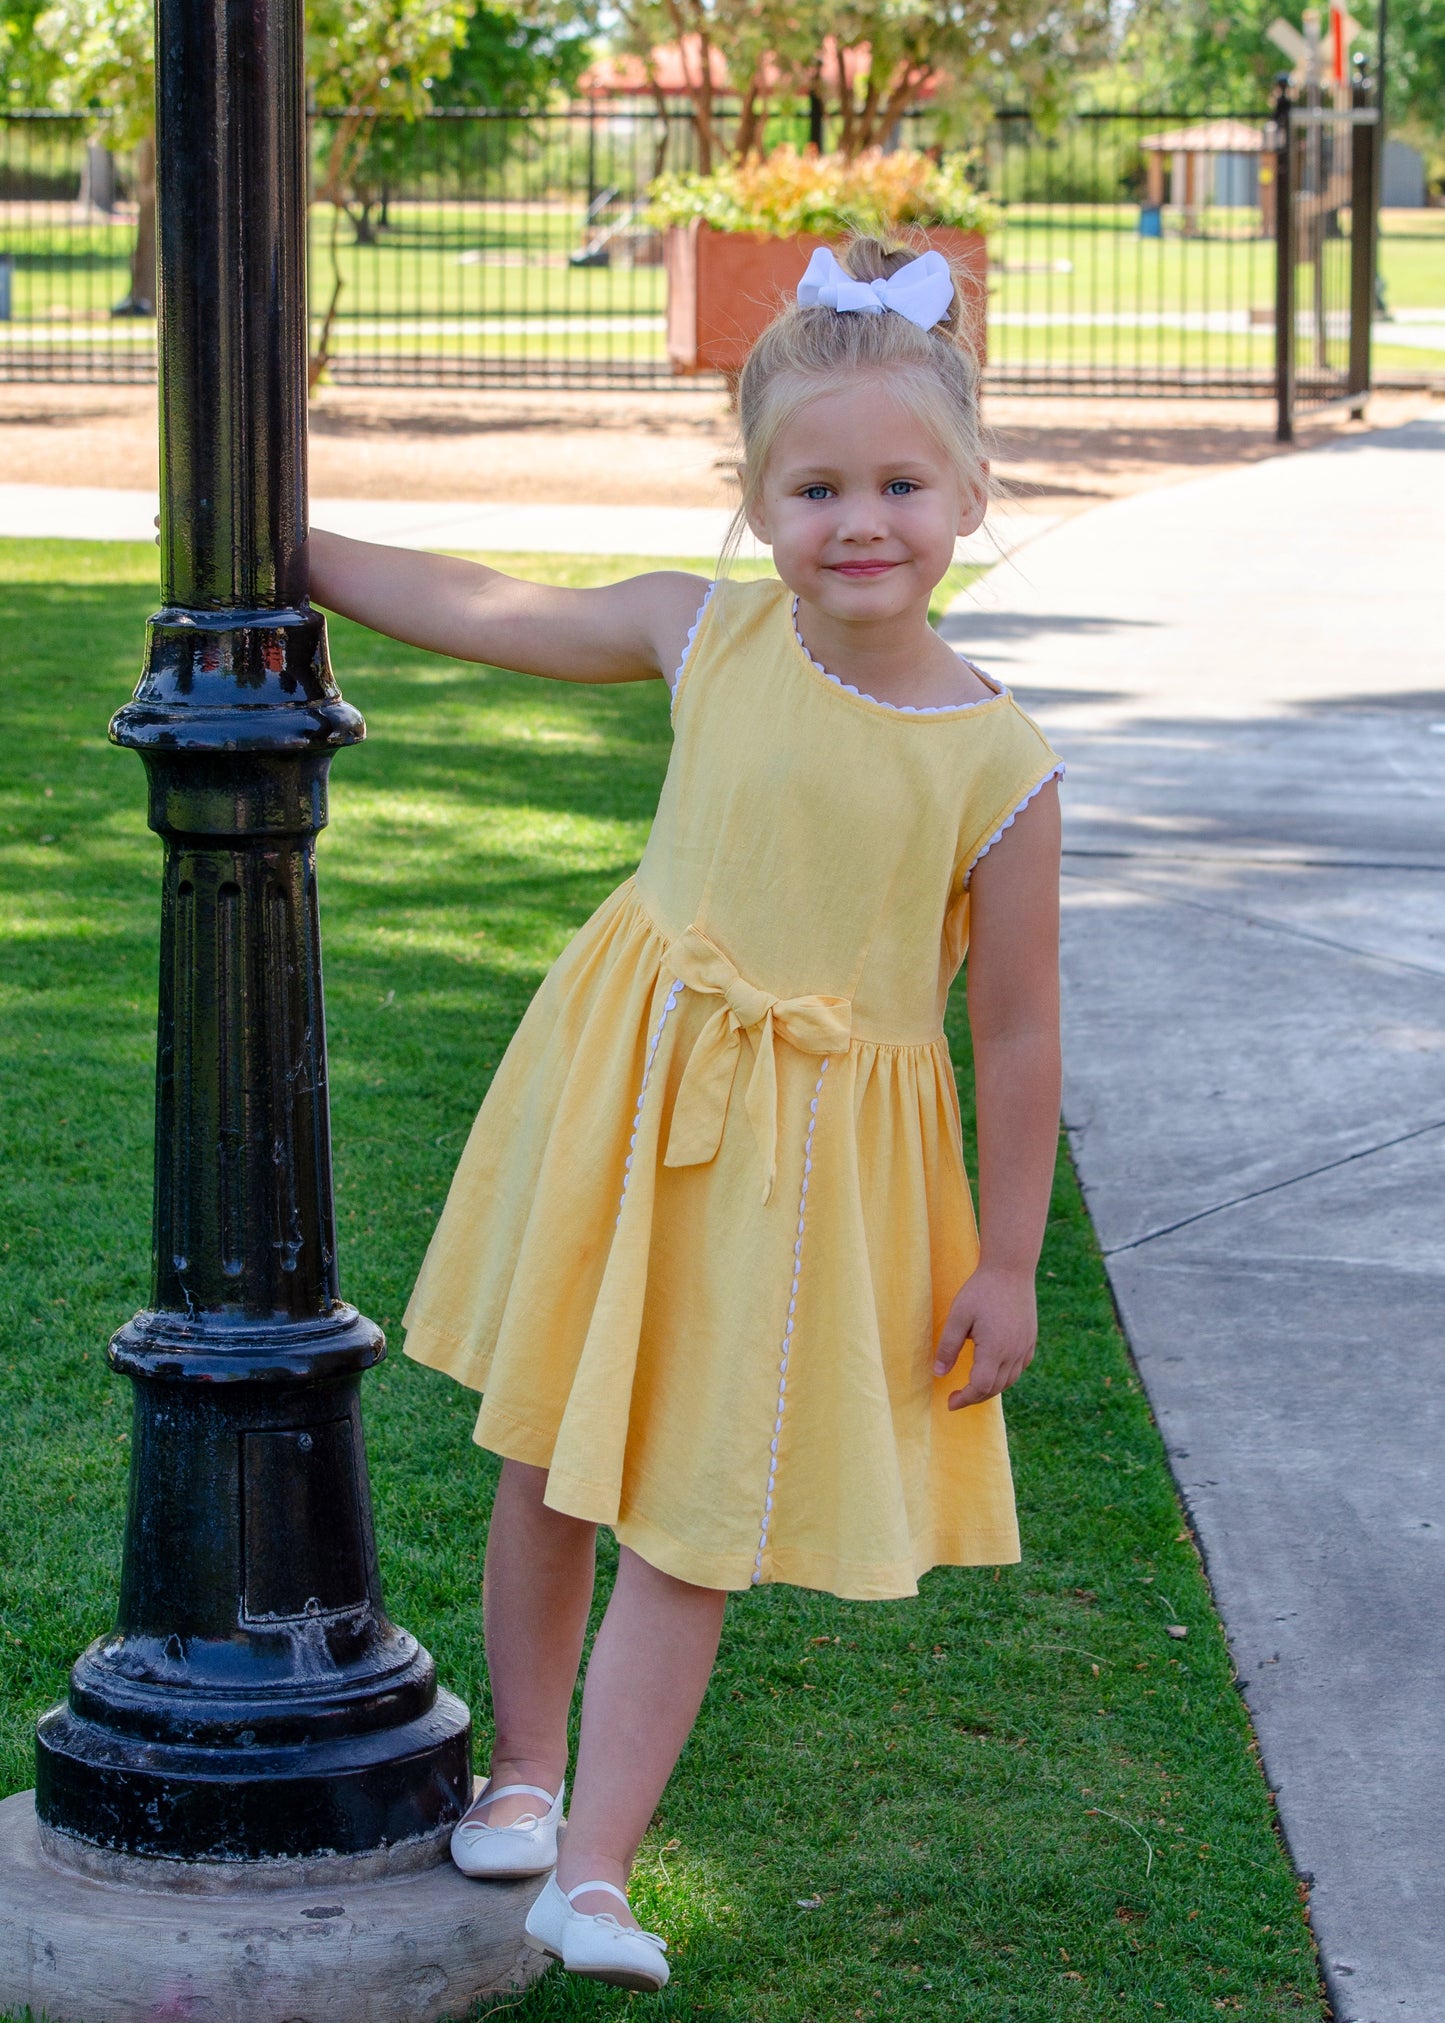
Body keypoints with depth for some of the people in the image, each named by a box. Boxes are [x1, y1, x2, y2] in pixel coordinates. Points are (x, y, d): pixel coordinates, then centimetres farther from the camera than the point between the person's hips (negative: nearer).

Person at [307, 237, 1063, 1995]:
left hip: (819, 1154, -3)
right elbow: (483, 613, 7)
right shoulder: (705, 635, -8)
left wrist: (1005, 1263, -4)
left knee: (692, 1519, 3)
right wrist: (281, 546, 12)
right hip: (625, 1086, 3)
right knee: (549, 1466, 15)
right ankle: (522, 1767, 37)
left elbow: (1015, 1030, -8)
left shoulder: (1000, 764, -15)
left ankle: (592, 1874, 10)